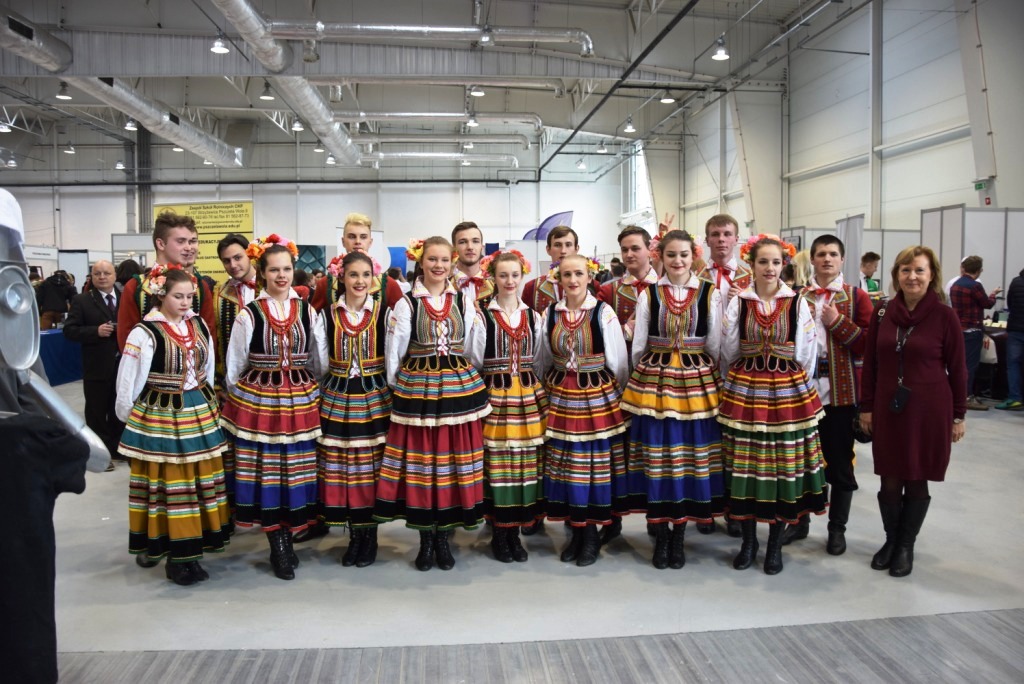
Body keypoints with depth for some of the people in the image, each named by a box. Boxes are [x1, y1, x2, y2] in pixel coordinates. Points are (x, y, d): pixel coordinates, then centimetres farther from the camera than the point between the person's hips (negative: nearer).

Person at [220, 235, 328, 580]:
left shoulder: (309, 313, 4)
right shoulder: (248, 315, -3)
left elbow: (321, 363, 10)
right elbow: (234, 367, 5)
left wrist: (316, 394, 10)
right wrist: (240, 400, 9)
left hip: (301, 401, 2)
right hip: (258, 401, -2)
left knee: (297, 472, 6)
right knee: (266, 472, 2)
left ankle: (285, 540, 22)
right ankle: (279, 547, 15)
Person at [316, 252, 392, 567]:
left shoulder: (384, 312, -2)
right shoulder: (328, 314, 3)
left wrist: (392, 394, 0)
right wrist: (323, 392, 7)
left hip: (375, 396, -2)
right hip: (337, 396, 2)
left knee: (372, 465, 2)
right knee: (341, 465, 4)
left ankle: (370, 536, 17)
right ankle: (355, 536, 18)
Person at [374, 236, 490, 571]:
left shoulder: (464, 303, 6)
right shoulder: (406, 304, -1)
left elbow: (475, 350, 11)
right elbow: (394, 353, 3)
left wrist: (470, 381, 12)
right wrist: (398, 386, 6)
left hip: (460, 386, 2)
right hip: (416, 389, -2)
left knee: (453, 460, 5)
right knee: (420, 460, 2)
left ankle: (443, 537, 19)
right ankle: (426, 538, 17)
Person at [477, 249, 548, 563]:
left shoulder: (533, 317, 10)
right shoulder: (482, 316, -3)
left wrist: (537, 393, 12)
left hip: (529, 396, 4)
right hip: (494, 396, -4)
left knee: (525, 463, 5)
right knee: (496, 463, -2)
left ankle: (514, 532, 17)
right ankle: (498, 534, 12)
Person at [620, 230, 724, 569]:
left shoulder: (710, 293, 2)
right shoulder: (648, 295, 4)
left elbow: (715, 344, 5)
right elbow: (638, 345, 9)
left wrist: (713, 379, 6)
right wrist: (642, 379, 9)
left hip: (698, 382, 0)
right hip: (654, 382, 0)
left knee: (692, 457, 4)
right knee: (656, 459, 4)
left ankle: (678, 535, 20)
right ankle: (660, 535, 19)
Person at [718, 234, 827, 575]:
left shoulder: (798, 304, 1)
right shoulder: (738, 302, 1)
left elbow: (807, 354, 6)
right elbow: (728, 352, 5)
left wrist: (796, 385, 8)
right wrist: (738, 382, 2)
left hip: (789, 393, 0)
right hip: (744, 391, 0)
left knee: (783, 466, 4)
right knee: (744, 466, 4)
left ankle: (775, 544, 20)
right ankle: (748, 540, 20)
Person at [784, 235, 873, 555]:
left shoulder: (857, 297, 2)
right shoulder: (796, 297, 8)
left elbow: (868, 344, -6)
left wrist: (838, 322, -15)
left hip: (841, 390, -2)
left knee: (840, 461, 7)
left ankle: (837, 528, 21)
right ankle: (799, 521, 26)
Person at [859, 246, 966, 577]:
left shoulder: (945, 316, -6)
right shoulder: (883, 313, 2)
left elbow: (957, 369, -2)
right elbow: (870, 363, 7)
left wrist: (958, 415, 0)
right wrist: (867, 407, 6)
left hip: (929, 410, -2)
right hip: (888, 409, 2)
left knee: (917, 480, 7)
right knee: (890, 479, 7)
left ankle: (906, 546, 25)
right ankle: (890, 540, 28)